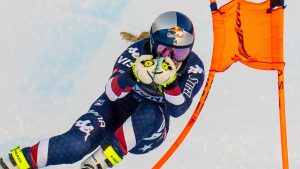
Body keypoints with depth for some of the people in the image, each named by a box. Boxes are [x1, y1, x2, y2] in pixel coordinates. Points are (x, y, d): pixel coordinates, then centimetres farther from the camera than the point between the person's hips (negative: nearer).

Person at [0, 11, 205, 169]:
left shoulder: (194, 68, -16)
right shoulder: (139, 51, -21)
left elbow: (177, 109, -27)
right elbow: (111, 93, -29)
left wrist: (169, 83, -47)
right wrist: (133, 74, -50)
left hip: (149, 130, 1)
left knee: (150, 113, -38)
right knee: (77, 145, -32)